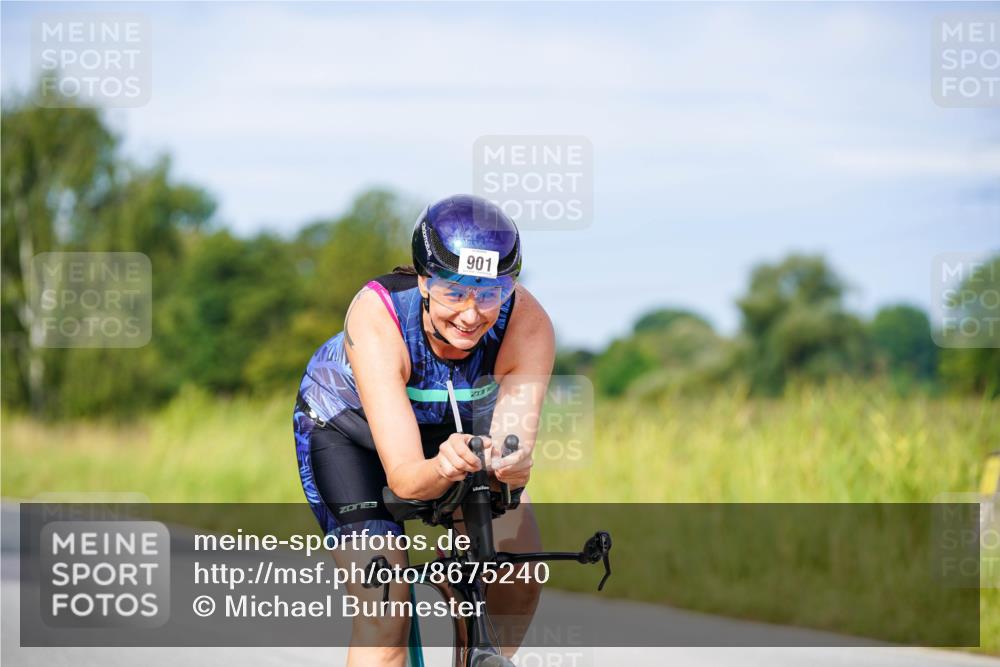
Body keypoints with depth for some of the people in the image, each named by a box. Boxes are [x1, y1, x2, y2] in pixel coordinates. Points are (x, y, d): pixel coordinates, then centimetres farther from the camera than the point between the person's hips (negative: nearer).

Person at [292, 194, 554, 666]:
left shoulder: (527, 324, -33)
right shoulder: (377, 318, -40)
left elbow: (514, 445, -40)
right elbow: (403, 476, -45)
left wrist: (510, 465, -64)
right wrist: (442, 470, -67)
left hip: (456, 421, 3)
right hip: (347, 425, -3)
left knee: (518, 558, -21)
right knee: (383, 608, -20)